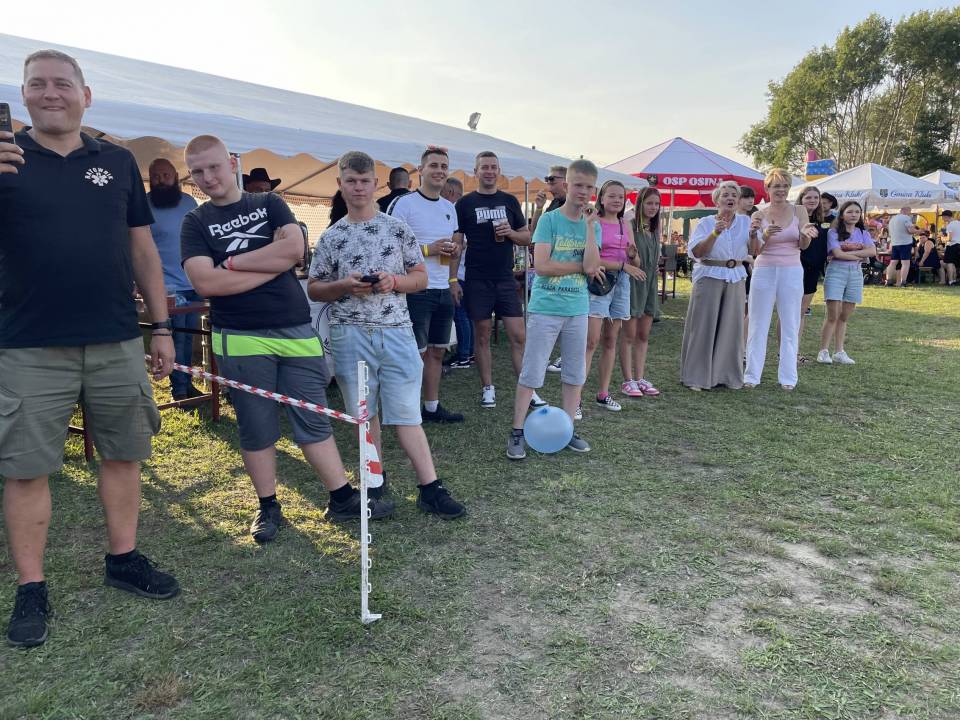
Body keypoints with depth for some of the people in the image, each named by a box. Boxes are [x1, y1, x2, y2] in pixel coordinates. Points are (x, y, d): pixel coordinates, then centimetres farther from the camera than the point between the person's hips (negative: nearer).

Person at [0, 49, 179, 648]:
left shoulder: (119, 162, 9)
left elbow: (143, 248, 12)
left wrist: (162, 327, 9)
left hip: (117, 343, 3)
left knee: (124, 455, 11)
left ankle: (124, 560, 28)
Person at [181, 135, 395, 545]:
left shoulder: (270, 204, 10)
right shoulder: (196, 223, 6)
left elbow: (295, 247, -9)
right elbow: (206, 282, -11)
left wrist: (233, 261, -8)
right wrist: (272, 264, -9)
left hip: (296, 330, 1)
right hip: (240, 339, -1)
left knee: (314, 420, 7)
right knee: (256, 429, 7)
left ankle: (342, 500, 15)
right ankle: (268, 508, 23)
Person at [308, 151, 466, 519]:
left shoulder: (398, 228, 6)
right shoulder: (331, 237, 6)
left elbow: (421, 277, 9)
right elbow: (314, 289, 10)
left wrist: (393, 281, -11)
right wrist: (344, 286, -10)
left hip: (396, 332, -1)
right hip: (351, 336, 1)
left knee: (406, 413, -2)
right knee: (365, 413, 10)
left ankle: (431, 489, 3)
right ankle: (375, 482, 25)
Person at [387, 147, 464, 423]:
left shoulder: (450, 207, 14)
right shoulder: (403, 204, -9)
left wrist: (453, 279, 8)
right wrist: (427, 250, -19)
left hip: (444, 290, 7)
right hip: (416, 290, -7)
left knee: (437, 350, 14)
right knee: (415, 354, -1)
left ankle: (432, 407, 26)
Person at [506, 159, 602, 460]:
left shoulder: (592, 225, 6)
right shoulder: (549, 219, -6)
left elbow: (592, 267, -10)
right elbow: (542, 265, -16)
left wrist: (589, 224, -10)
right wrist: (581, 266, -9)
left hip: (578, 309, 5)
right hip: (545, 308, -5)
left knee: (576, 373, 12)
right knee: (531, 373, -1)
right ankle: (517, 433, 8)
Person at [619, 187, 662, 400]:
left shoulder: (656, 228, 11)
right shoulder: (630, 225, -10)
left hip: (650, 282, 7)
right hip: (633, 281, -7)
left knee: (643, 335, 10)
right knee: (629, 335, -1)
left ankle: (640, 378, 17)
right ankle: (628, 381, 5)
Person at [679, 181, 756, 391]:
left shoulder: (745, 221, 7)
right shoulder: (706, 223, -2)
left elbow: (753, 251, 2)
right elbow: (696, 252, -13)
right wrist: (715, 233, -22)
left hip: (735, 279, 4)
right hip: (709, 277, -4)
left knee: (731, 326, 8)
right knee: (704, 326, -1)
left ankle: (727, 374, 19)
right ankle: (697, 376, 6)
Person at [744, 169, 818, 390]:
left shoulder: (799, 211, 3)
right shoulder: (759, 215, 2)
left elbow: (803, 245, -4)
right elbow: (756, 250, -3)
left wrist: (806, 233, -25)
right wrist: (765, 236, -23)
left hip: (791, 272, 0)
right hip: (764, 271, 0)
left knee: (790, 325, 5)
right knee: (758, 324, 3)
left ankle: (788, 377, 13)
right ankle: (752, 375, 10)